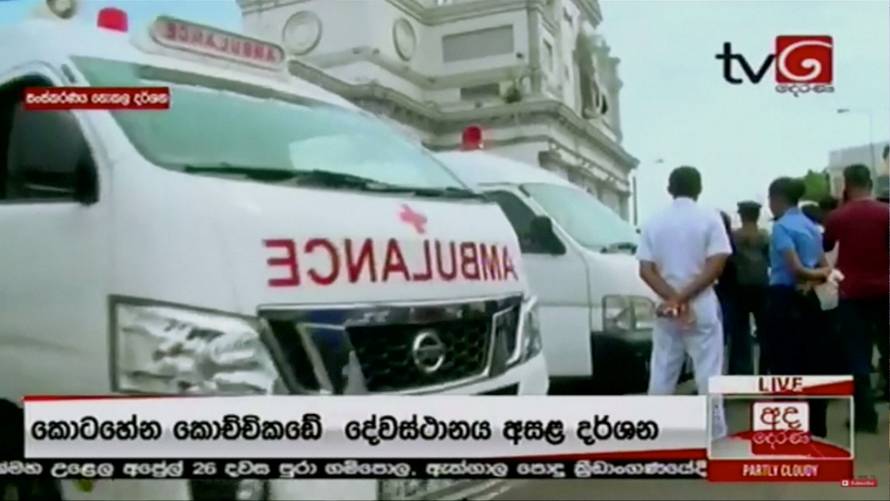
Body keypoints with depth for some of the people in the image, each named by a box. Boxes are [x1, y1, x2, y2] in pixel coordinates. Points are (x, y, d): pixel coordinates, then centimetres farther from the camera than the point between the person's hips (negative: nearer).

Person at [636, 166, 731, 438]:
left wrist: (672, 298, -11)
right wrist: (684, 297, -13)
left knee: (661, 373, 10)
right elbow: (717, 264, -13)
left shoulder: (654, 222, 5)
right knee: (708, 373, 2)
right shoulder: (709, 218, -3)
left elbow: (646, 270, -3)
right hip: (702, 308, -3)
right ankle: (715, 433, 4)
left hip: (665, 309, 3)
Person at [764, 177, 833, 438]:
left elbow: (796, 268, -20)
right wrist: (812, 281, -7)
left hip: (784, 301, -8)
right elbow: (824, 267, 10)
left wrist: (816, 275, -3)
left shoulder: (781, 226, -13)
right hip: (808, 301, 8)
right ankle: (816, 428, 20)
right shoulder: (812, 226, 13)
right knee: (812, 364, 12)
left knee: (785, 367, -2)